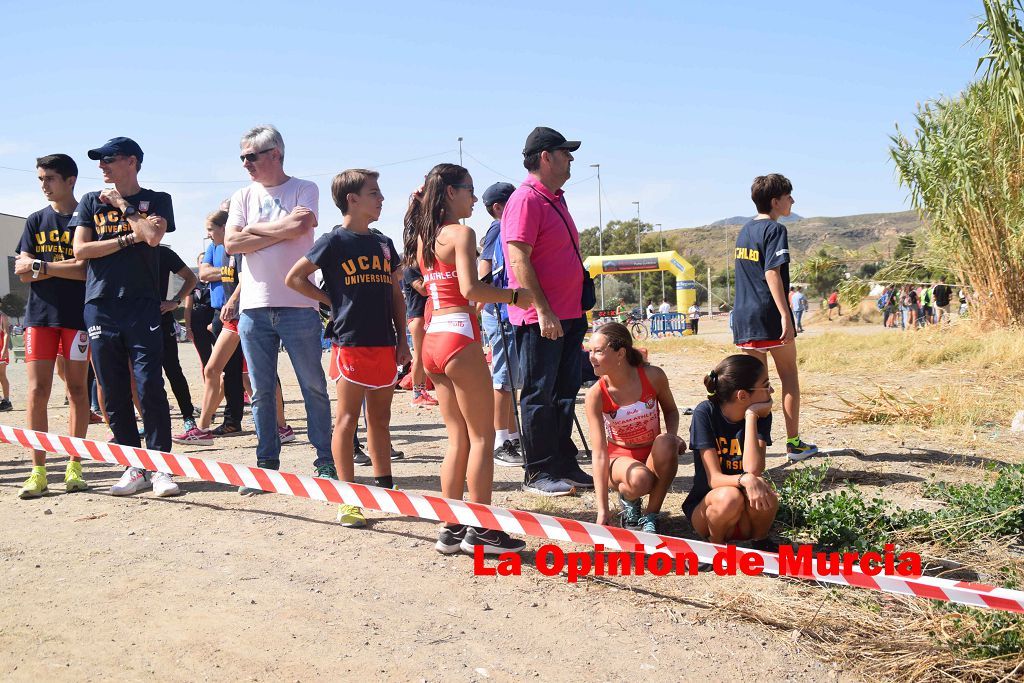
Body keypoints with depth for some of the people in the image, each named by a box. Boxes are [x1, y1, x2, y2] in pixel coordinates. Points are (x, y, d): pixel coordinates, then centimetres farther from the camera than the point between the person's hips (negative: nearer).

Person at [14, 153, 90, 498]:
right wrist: (68, 266, -8)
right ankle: (38, 470, 1)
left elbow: (89, 269, -8)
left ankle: (74, 466, 9)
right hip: (40, 314, 3)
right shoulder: (36, 220, 14)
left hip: (77, 315, -3)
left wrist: (43, 266, -6)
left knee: (77, 389, 2)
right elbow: (23, 271, 5)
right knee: (37, 391, -3)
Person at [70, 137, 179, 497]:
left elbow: (153, 235, -11)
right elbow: (80, 250, 4)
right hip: (101, 306, 3)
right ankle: (134, 467, 10)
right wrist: (128, 239, -2)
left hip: (143, 305, -3)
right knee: (114, 395, 3)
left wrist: (122, 205, 0)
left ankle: (159, 466, -2)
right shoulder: (91, 202, 16)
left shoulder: (157, 200, 10)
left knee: (151, 388, -9)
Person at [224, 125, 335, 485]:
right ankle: (267, 464, 17)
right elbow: (231, 243, -1)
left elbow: (300, 227, -16)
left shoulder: (304, 190, 4)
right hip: (254, 306, 4)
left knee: (314, 387, 1)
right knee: (262, 391, 8)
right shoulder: (243, 197, 13)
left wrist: (253, 229, -3)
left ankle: (325, 462, 9)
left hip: (298, 304, -3)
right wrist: (282, 230, -5)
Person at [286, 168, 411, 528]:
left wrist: (402, 339, 11)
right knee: (347, 420, -1)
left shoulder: (384, 244, 14)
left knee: (380, 420, 13)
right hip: (350, 344, -6)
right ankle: (348, 500, 3)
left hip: (384, 345, 6)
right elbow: (294, 277, -2)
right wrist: (333, 300, -2)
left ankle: (385, 490, 22)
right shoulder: (334, 241, -4)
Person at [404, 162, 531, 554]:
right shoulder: (460, 233, -7)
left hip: (433, 340, 8)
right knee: (482, 436, -1)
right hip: (458, 336, -8)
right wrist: (514, 297, -9)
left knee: (459, 438, 12)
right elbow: (470, 288, -19)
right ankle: (480, 531, 1)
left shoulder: (422, 238, 17)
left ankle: (452, 528, 13)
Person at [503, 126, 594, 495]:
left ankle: (564, 465, 24)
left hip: (568, 315, 9)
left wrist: (578, 309, 21)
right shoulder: (526, 199, -12)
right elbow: (519, 260, -19)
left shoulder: (554, 198, 18)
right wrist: (543, 310, -22)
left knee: (565, 392, 14)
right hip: (541, 318, -9)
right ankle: (537, 473, 8)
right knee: (539, 395, -1)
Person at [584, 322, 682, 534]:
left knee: (665, 443, -34)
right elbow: (599, 454, -23)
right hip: (620, 457, -2)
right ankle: (628, 499, 3)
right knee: (639, 479, -37)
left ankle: (651, 516, -14)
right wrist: (602, 511, -28)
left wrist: (672, 436, -17)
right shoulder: (595, 395, -19)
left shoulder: (653, 376, -16)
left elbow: (671, 410, 6)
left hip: (654, 455, 2)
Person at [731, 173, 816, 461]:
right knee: (789, 376, 6)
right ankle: (793, 442, 8)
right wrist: (786, 316, -22)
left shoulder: (745, 230, 15)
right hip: (770, 315, -7)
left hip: (744, 316, 7)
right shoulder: (775, 229, -9)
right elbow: (772, 274, -19)